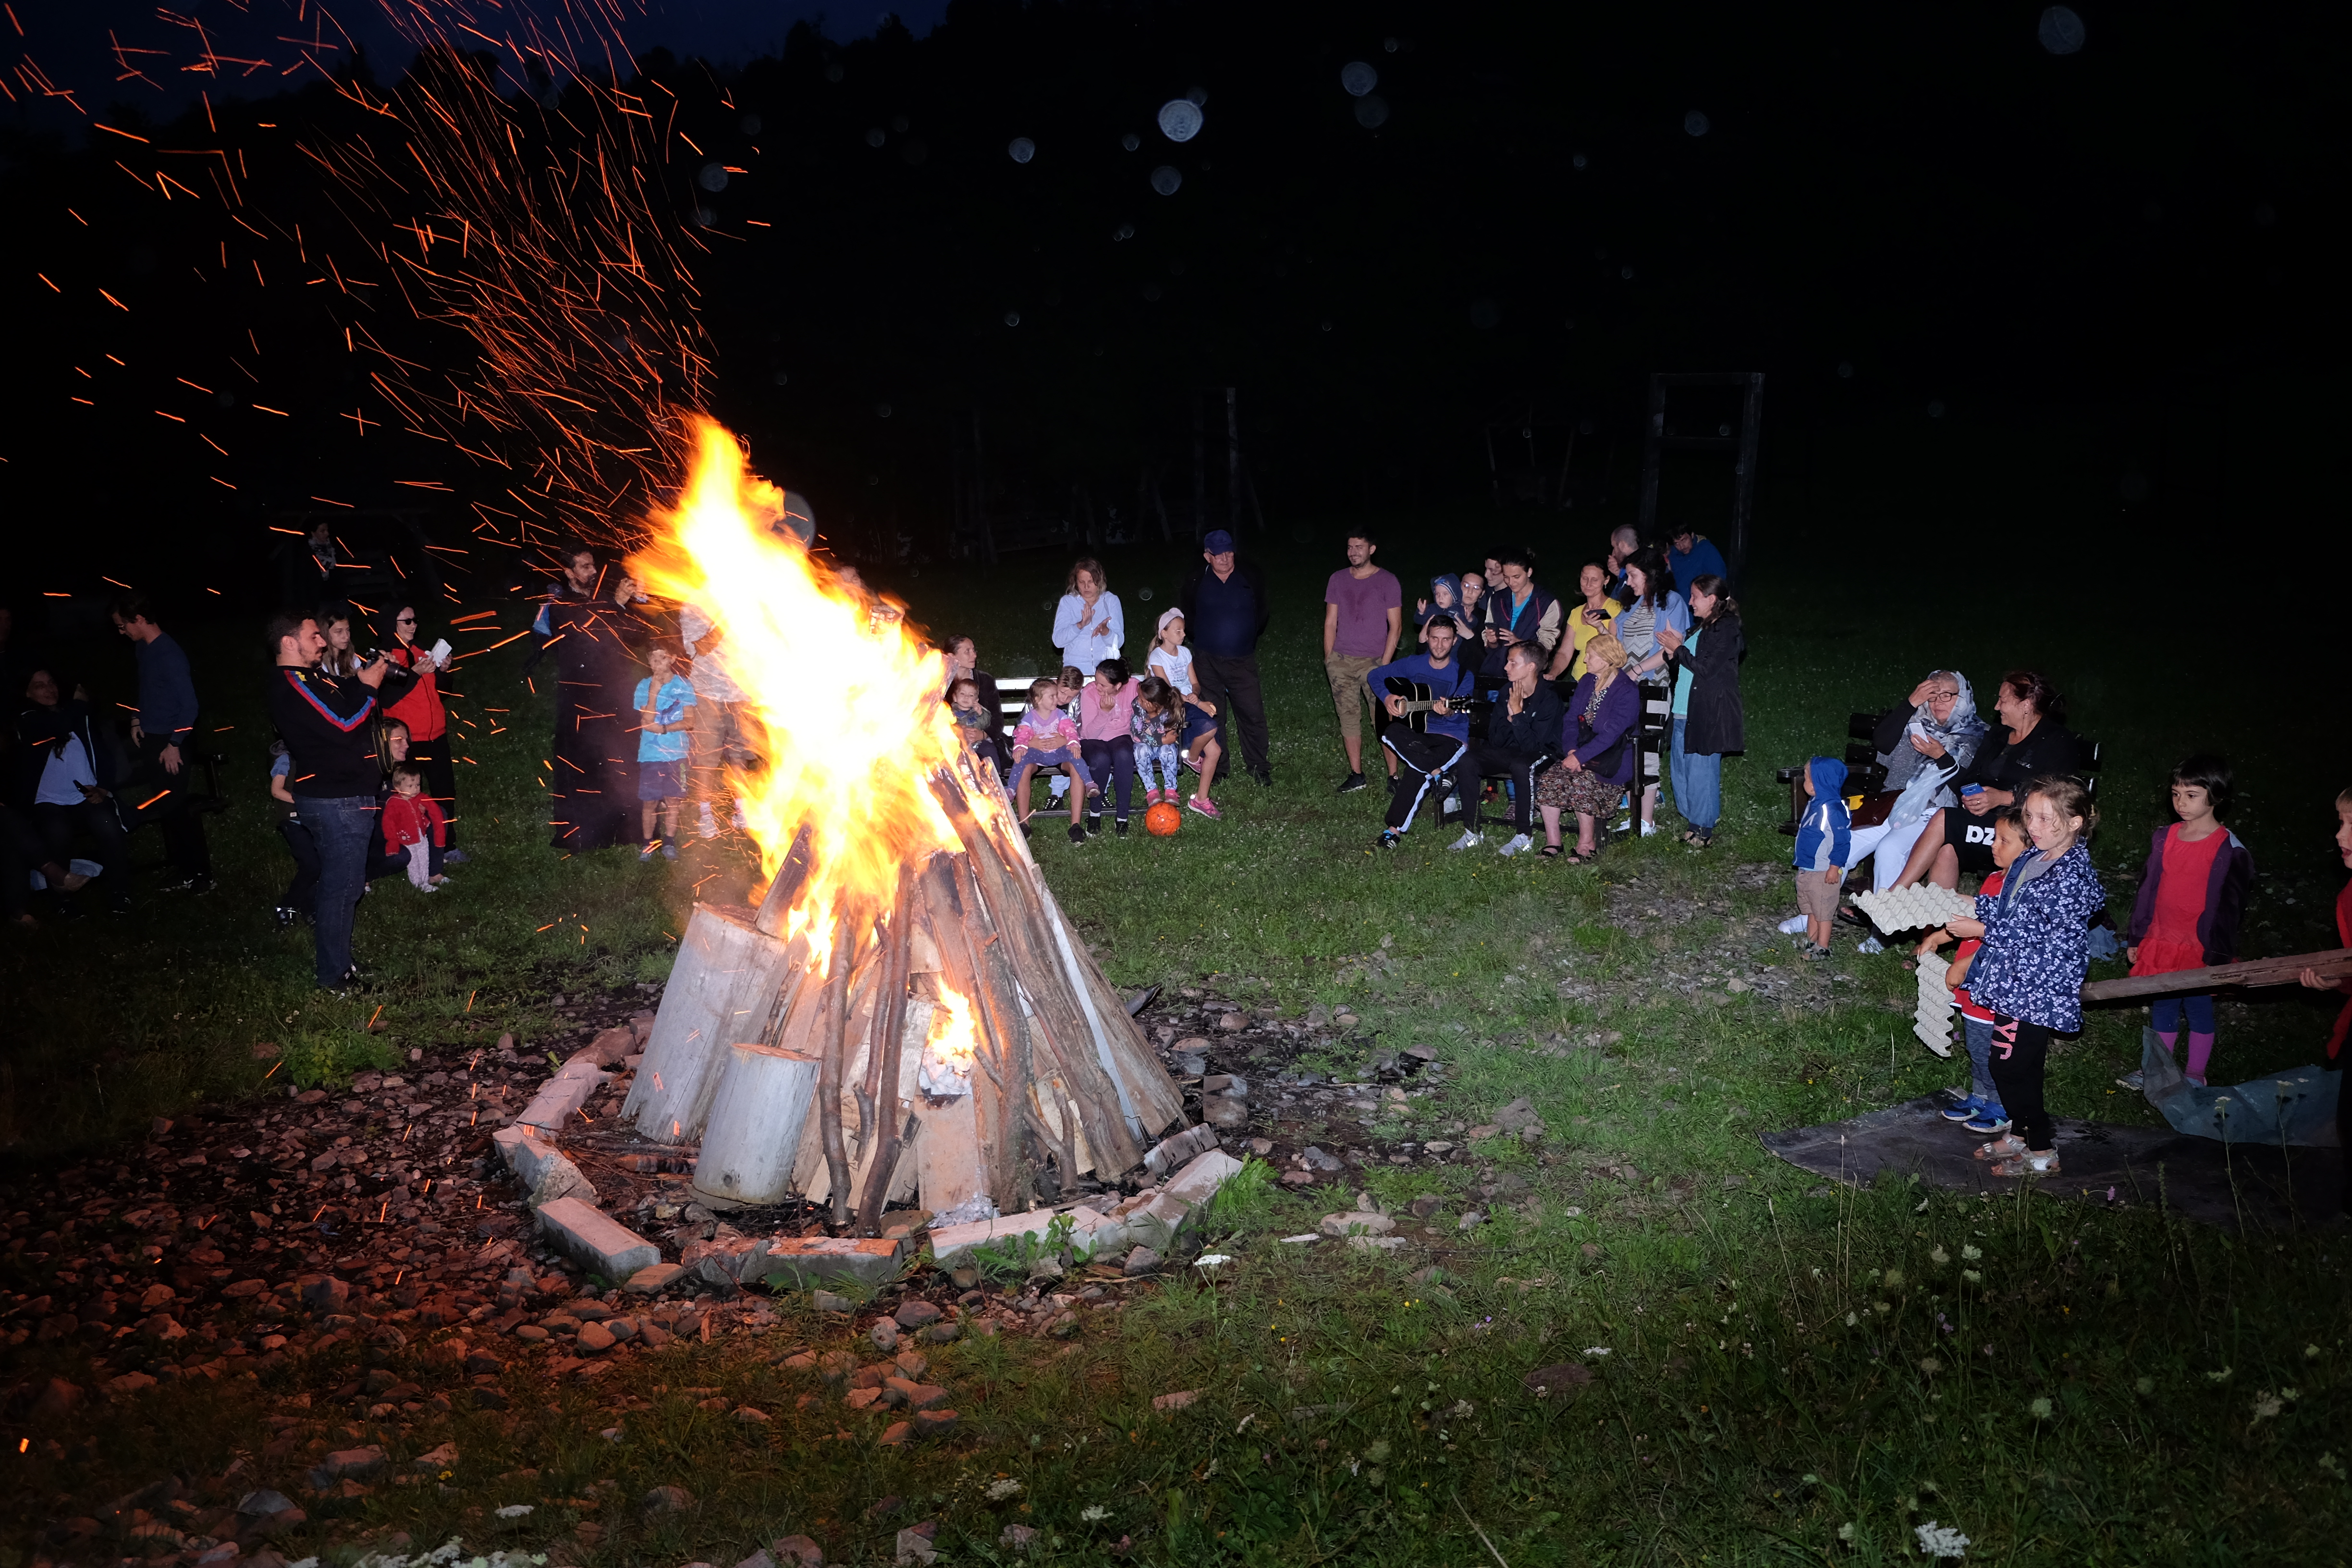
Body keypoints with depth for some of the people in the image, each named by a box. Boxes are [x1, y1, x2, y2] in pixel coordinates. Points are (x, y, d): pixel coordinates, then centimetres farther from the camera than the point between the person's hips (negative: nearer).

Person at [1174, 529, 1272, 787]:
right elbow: (1186, 614, 18)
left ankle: (1259, 767, 11)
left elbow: (1264, 611, 15)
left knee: (1252, 714, -2)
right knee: (1211, 715, 6)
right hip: (1207, 660, 1)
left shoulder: (1251, 577, 0)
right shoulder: (1195, 583, 1)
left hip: (1242, 660, 0)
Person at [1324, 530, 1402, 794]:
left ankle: (1394, 775, -1)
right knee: (1348, 716, 5)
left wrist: (1385, 663, -8)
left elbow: (1395, 626, -1)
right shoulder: (1338, 579, 10)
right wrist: (1329, 659, 7)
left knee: (1383, 719, -8)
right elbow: (1330, 622, 14)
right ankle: (1356, 775, 13)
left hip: (1373, 662, -4)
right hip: (1341, 661, 4)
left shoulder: (1387, 581, -1)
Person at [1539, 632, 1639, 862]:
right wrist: (1571, 749, -10)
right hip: (1581, 752, 7)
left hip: (1613, 760, -6)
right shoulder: (1587, 681, 12)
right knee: (1548, 779, -20)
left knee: (1580, 780, -33)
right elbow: (1571, 718, 8)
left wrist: (1580, 756, -25)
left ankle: (1587, 843, -17)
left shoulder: (1627, 692, -11)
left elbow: (1611, 734, -19)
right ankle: (1552, 843, -14)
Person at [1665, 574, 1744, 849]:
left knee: (1701, 771, -4)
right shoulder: (1699, 628, 17)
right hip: (1684, 713, 10)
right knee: (1679, 770, 12)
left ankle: (1704, 829, 6)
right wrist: (1674, 652, 6)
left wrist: (1678, 649, -11)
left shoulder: (1726, 631, -11)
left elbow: (1705, 668, -18)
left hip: (1707, 714, -10)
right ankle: (1693, 823, 24)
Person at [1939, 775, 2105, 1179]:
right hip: (2015, 983, 9)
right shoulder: (2033, 859, 7)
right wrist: (1972, 904, 8)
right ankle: (2018, 1136, 34)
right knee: (2009, 1066, 18)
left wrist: (1981, 930, -17)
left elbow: (2046, 943, -22)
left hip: (2037, 990, -9)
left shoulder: (2070, 877, -21)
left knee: (2011, 1068, -3)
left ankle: (2042, 1153, 12)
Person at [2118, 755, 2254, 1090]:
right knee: (2164, 1009, 16)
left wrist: (2217, 957, -11)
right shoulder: (2164, 838, 2)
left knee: (2198, 1010, 9)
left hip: (2200, 950, -5)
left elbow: (2230, 907, -10)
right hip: (2160, 944, 5)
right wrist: (2136, 937, 12)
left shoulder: (2230, 850, -13)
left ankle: (2196, 1075, 25)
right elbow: (2148, 889, 10)